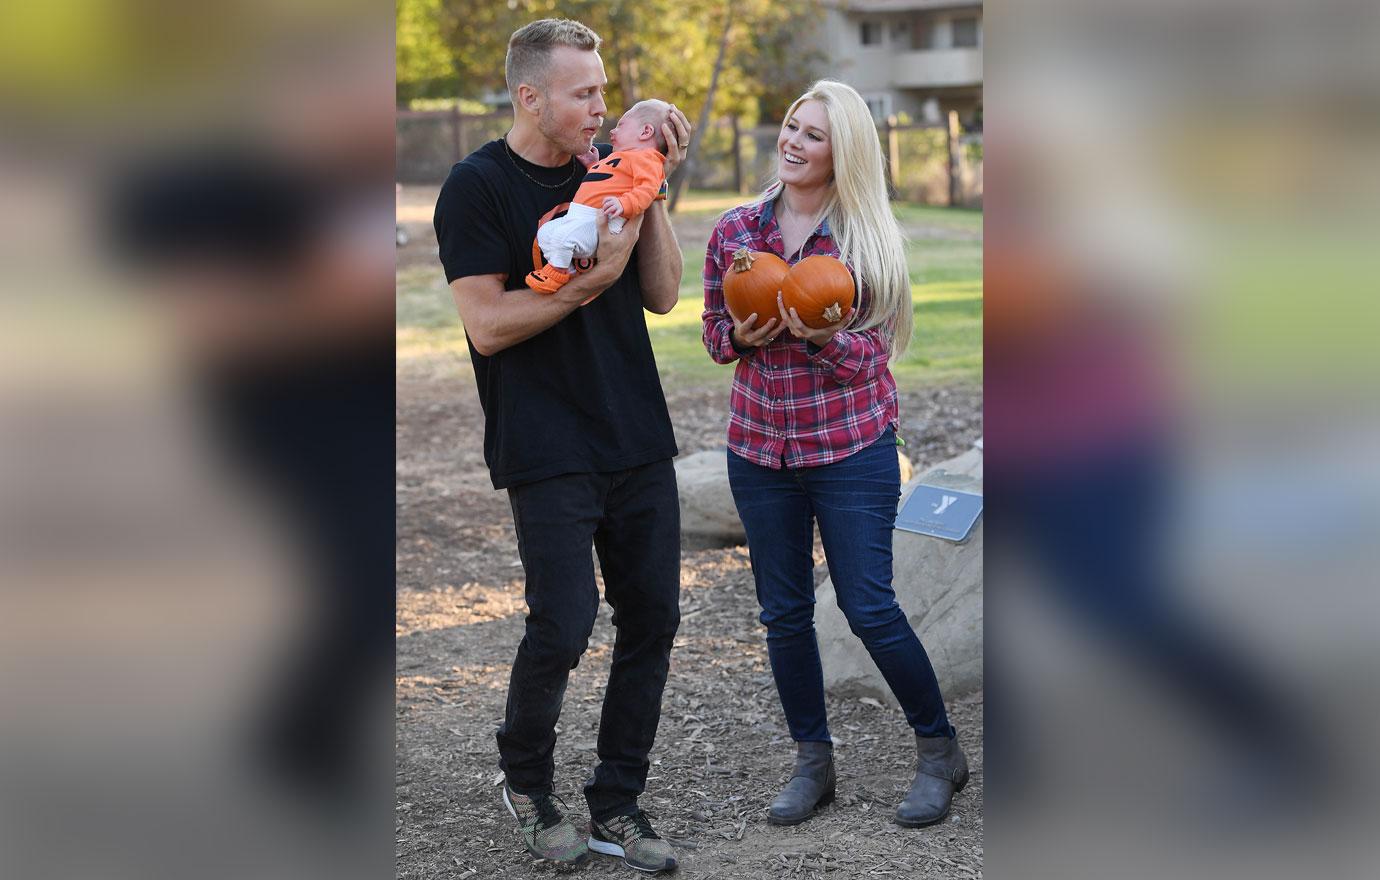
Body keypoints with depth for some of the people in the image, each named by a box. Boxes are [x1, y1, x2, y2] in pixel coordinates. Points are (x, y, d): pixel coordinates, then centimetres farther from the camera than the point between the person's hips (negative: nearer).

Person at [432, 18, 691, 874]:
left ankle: (617, 804, 18)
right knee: (562, 627, -9)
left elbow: (662, 295, 8)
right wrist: (592, 279, -18)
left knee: (653, 620, 5)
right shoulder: (478, 187, -6)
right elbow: (487, 324, -14)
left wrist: (650, 191, -2)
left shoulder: (606, 165, 10)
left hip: (639, 441, 6)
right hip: (548, 451, -6)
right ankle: (526, 780, 19)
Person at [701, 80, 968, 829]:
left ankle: (940, 752, 15)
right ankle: (812, 761, 23)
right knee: (784, 612, 8)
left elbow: (872, 353, -8)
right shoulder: (734, 231, 2)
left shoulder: (866, 239, -6)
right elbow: (714, 333, 9)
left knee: (869, 608, -4)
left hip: (851, 445, -3)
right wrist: (742, 335, -13)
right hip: (759, 446, 3)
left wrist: (819, 335, -27)